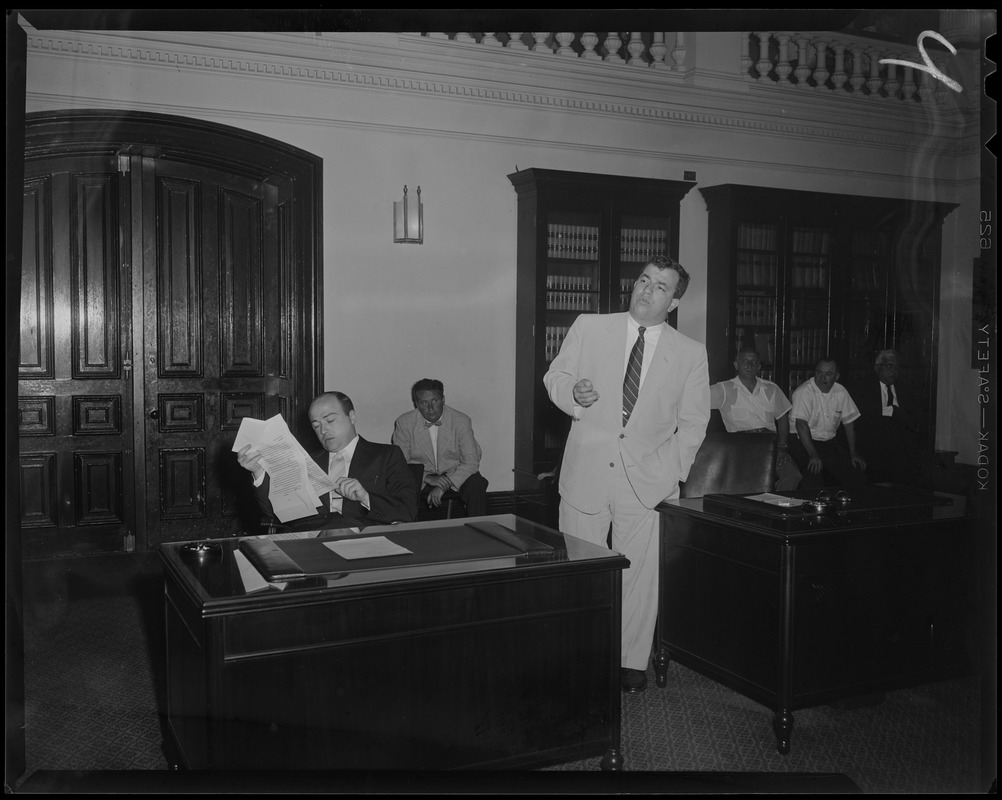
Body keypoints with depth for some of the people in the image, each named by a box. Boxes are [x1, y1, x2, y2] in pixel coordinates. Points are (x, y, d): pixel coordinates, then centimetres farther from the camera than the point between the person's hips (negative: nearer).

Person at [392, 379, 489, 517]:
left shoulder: (462, 421, -8)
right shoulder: (404, 423, -7)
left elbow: (471, 462, -11)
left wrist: (443, 486, -24)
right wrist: (427, 478, -23)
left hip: (456, 475, 0)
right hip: (421, 479, 0)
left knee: (476, 484, -31)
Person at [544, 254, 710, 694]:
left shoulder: (690, 353, 4)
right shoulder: (589, 327, 3)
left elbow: (693, 422, 9)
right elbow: (554, 376, 8)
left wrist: (671, 471, -2)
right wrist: (572, 392, -14)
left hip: (647, 480, 0)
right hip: (585, 472, 0)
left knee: (638, 576, 5)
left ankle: (632, 662, 22)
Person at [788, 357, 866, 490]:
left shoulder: (841, 392, 4)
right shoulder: (804, 392, -14)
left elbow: (849, 422, 11)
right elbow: (801, 424, -22)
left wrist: (853, 453, 4)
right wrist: (813, 455, -29)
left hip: (830, 442, 6)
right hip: (803, 442, -6)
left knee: (855, 470, -9)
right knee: (814, 471, -31)